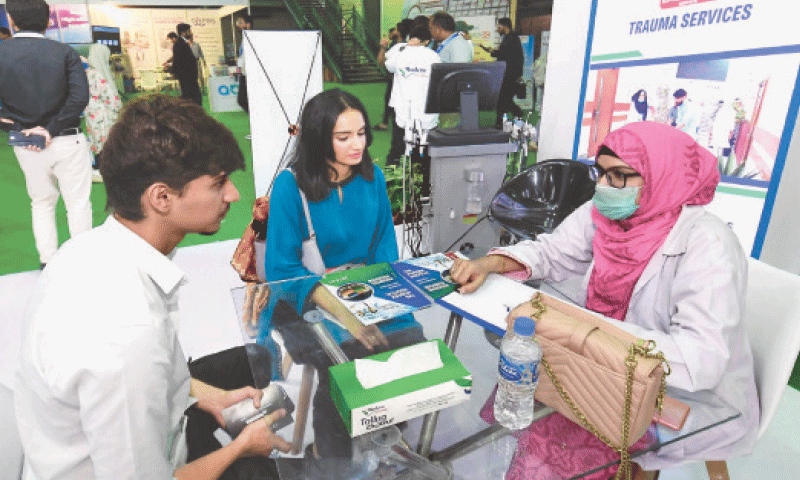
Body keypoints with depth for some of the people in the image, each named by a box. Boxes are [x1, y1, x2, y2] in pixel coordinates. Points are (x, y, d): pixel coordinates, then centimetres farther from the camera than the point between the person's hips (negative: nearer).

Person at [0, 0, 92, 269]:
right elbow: (80, 97, -16)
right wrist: (52, 129, -12)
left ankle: (48, 261, 25)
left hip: (25, 145, 2)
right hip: (67, 141, -2)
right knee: (78, 203, 9)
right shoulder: (64, 52, -6)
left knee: (42, 203, 19)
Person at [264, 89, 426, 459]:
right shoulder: (290, 185, -10)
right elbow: (282, 269, -12)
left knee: (412, 340, -16)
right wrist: (341, 311, -23)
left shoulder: (372, 177, 4)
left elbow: (385, 245, 10)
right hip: (309, 298, -4)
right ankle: (328, 448, 5)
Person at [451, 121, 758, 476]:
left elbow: (701, 360, -34)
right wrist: (489, 264, -16)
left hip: (692, 400, -5)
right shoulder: (603, 214, -7)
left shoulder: (707, 244, -25)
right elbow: (551, 251, 4)